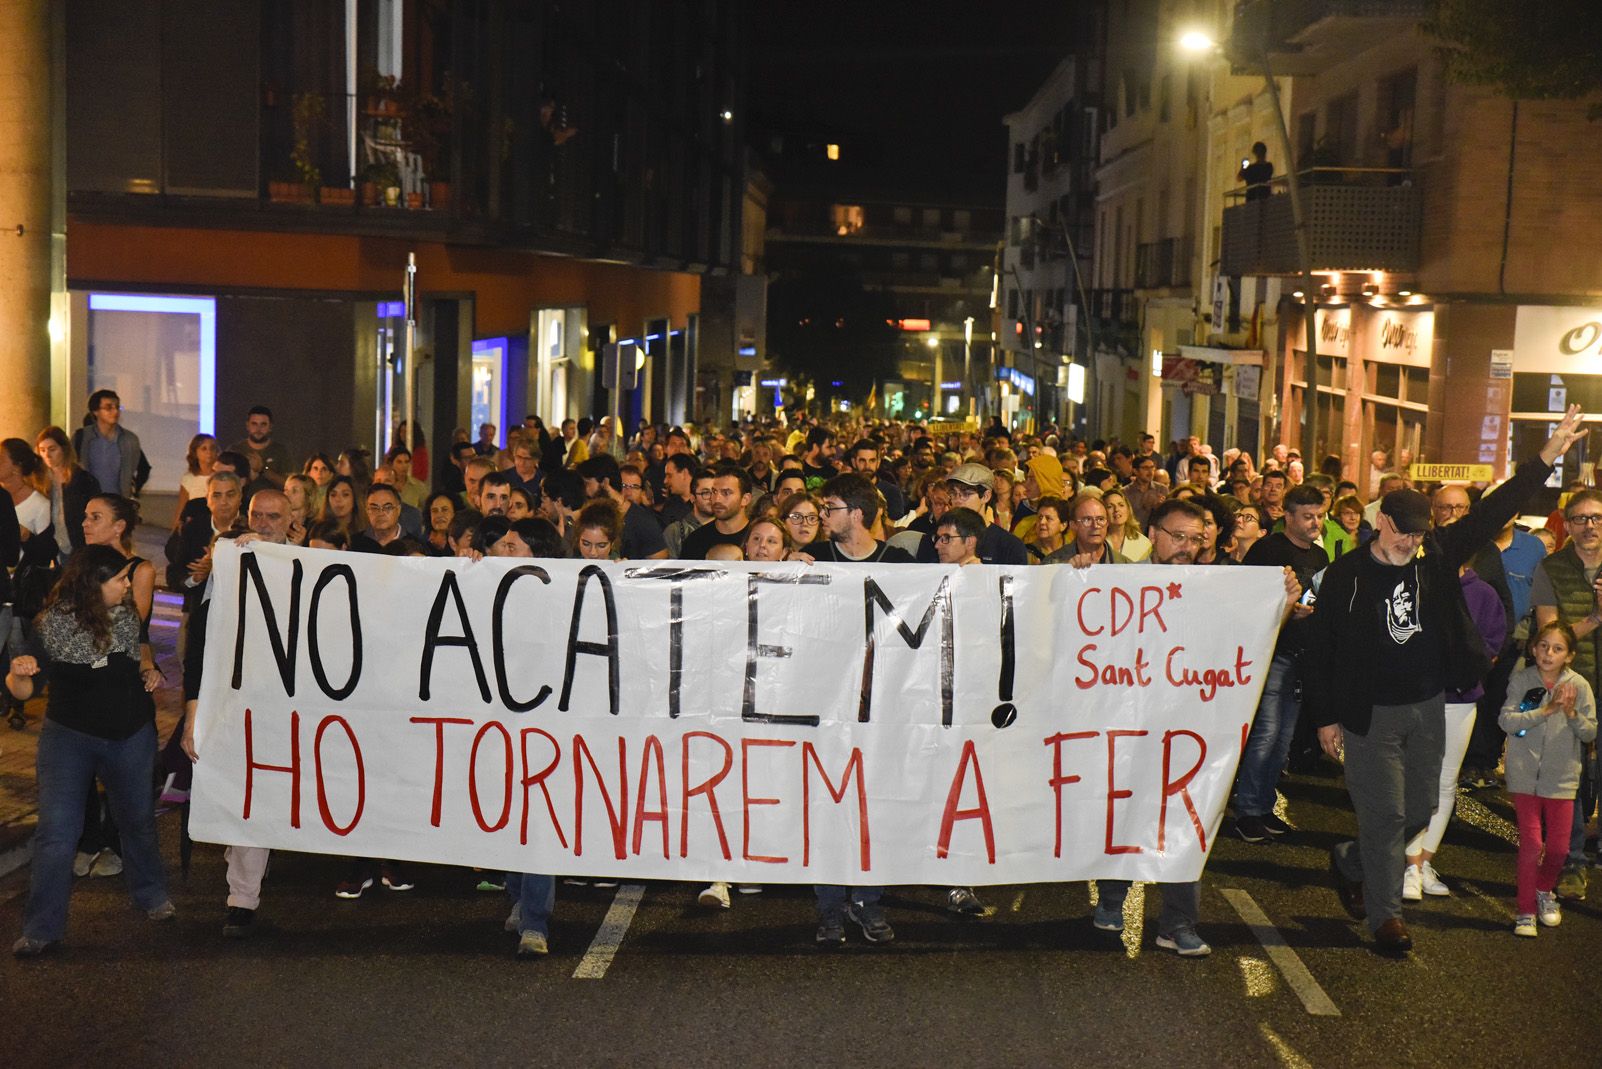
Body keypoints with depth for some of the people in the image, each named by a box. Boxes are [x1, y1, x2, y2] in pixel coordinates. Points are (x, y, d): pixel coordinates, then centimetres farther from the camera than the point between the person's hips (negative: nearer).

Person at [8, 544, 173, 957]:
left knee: (138, 820, 18)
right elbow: (22, 691, -15)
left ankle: (151, 894, 41)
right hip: (69, 737, -4)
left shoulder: (127, 615, -2)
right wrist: (18, 674, -37)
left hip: (132, 736, 4)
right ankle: (42, 928, 1)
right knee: (56, 832, -8)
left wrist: (150, 671, -2)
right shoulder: (52, 625, -17)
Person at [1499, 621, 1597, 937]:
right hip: (1525, 774, -2)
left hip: (1562, 777, 2)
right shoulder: (1521, 681, -6)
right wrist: (1547, 710, -23)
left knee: (1558, 846, 4)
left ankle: (1545, 891, 34)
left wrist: (1571, 713, -19)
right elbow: (1506, 720, -17)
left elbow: (1590, 733, -1)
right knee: (1531, 842, -6)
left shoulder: (1579, 686, -3)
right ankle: (1526, 911, 5)